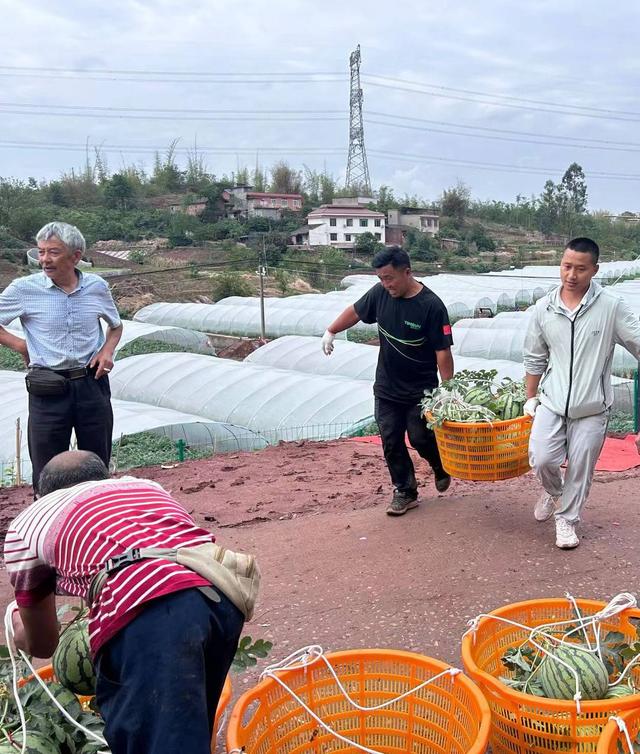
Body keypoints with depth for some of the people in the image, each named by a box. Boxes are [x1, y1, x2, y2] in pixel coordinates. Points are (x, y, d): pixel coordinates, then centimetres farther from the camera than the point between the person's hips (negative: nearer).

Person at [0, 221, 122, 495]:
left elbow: (116, 326, 17)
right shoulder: (24, 289, -6)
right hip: (48, 390, -2)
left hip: (92, 384, 2)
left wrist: (107, 350, 0)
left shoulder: (96, 286, 1)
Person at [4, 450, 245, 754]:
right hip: (223, 594, 6)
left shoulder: (27, 523, 26)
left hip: (147, 616, -6)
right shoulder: (147, 486, 37)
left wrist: (17, 620, 61)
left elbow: (41, 643, 36)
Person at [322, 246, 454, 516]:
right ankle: (405, 491, 20)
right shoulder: (380, 293, -7)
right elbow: (355, 312, 13)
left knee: (421, 438, 3)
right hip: (387, 388, 4)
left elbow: (443, 351, -19)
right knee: (391, 442, 5)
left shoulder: (431, 305, -21)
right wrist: (330, 332, 20)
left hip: (421, 391, -4)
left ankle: (441, 467, 35)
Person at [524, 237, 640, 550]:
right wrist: (530, 397, 12)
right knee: (542, 460, -6)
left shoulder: (611, 307, -11)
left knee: (580, 470, 8)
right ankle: (554, 491, 30)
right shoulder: (544, 307, -2)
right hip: (552, 403, 2)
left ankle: (566, 519, 31)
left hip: (591, 408, -1)